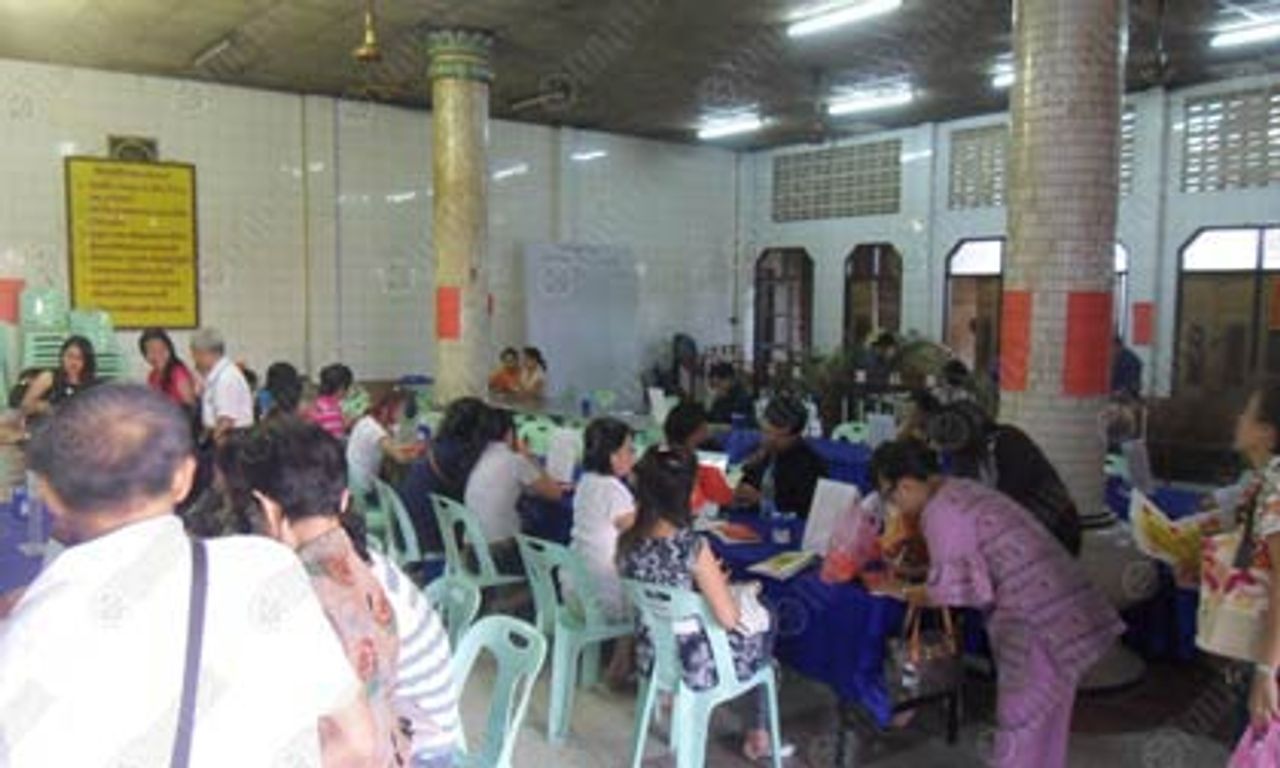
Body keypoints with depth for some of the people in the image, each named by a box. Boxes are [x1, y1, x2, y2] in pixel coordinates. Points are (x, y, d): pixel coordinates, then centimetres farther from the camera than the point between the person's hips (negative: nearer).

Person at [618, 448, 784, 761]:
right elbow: (729, 619, -22)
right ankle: (758, 734, 33)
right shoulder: (692, 546, -29)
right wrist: (718, 583, -3)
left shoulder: (627, 541, -11)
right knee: (765, 622, 23)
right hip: (695, 663, -6)